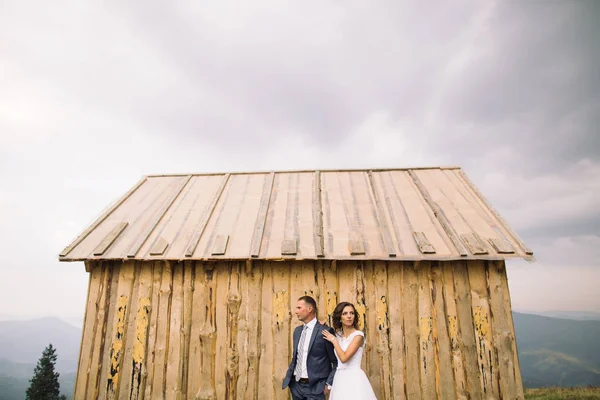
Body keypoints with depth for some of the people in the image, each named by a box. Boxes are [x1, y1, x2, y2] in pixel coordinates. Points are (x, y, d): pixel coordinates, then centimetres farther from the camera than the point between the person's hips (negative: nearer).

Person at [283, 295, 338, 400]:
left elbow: (337, 362, -8)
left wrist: (329, 384, -10)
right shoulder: (297, 330, 8)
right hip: (296, 385, 6)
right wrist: (288, 377, 8)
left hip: (314, 386, -6)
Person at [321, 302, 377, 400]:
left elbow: (344, 358, -21)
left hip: (354, 379, -6)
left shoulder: (358, 335, -14)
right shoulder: (338, 334, 6)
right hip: (339, 378, 6)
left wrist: (334, 340, -9)